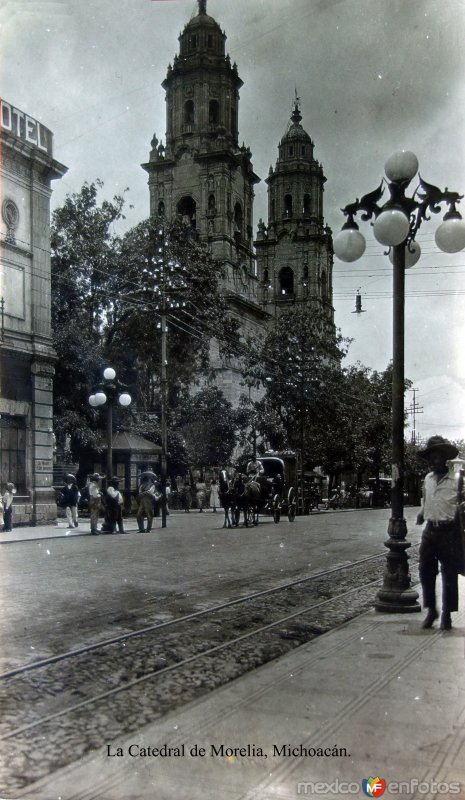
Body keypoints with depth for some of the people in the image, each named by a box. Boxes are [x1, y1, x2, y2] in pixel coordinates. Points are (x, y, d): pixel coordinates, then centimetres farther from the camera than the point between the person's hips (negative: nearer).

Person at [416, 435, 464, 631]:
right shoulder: (428, 479, 10)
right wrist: (422, 514, 10)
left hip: (449, 532, -5)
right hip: (430, 531, 5)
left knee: (449, 575, 4)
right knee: (425, 571, 6)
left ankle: (446, 615, 16)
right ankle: (431, 610, 22)